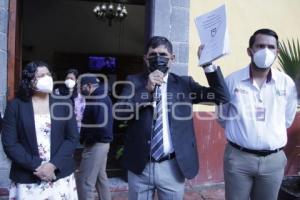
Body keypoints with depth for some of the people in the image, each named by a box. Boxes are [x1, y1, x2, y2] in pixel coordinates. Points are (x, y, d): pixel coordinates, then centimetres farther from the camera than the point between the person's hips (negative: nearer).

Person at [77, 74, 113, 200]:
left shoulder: (98, 99, -17)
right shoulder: (102, 96, 14)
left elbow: (100, 125, -27)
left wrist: (86, 139, -14)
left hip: (95, 144, -10)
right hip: (101, 143, 10)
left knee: (85, 182, -5)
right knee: (101, 178, 20)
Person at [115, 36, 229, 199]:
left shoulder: (184, 83, 2)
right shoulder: (134, 81, 1)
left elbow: (222, 97, -5)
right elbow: (120, 112, -12)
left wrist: (207, 63, -14)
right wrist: (147, 89, -21)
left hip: (173, 167, 0)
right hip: (140, 167, 0)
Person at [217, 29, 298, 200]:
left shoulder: (287, 83, -3)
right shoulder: (232, 80, -7)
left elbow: (287, 120, 11)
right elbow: (223, 117, 6)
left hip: (274, 159, 2)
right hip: (238, 157, -1)